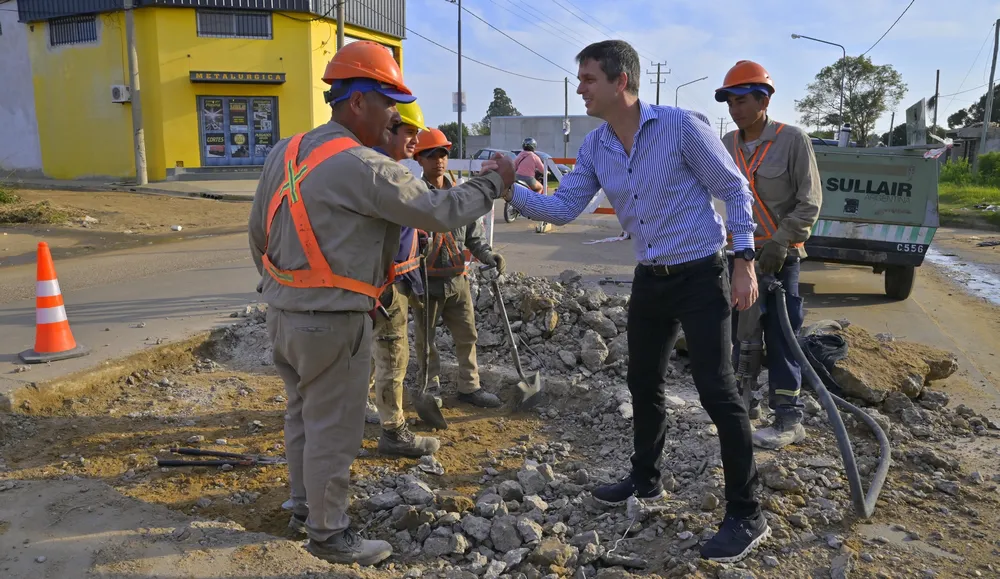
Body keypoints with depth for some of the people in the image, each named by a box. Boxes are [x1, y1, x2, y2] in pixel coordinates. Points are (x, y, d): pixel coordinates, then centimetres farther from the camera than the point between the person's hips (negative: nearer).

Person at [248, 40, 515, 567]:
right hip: (332, 322, -9)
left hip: (283, 311, 9)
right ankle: (328, 534, 22)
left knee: (302, 413, 23)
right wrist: (492, 183, 0)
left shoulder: (283, 153, 6)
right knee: (333, 430, 6)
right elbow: (441, 213, -15)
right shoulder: (364, 168, -19)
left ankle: (303, 505, 40)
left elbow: (258, 232, 13)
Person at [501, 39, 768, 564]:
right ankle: (645, 481, 35)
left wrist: (744, 260, -14)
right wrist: (511, 191, -15)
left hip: (700, 275, -6)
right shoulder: (594, 148, 2)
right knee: (643, 383, 15)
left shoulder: (682, 126, -16)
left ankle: (746, 515, 8)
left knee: (716, 391, -6)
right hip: (649, 279, 7)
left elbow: (735, 190, -9)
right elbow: (562, 208, -1)